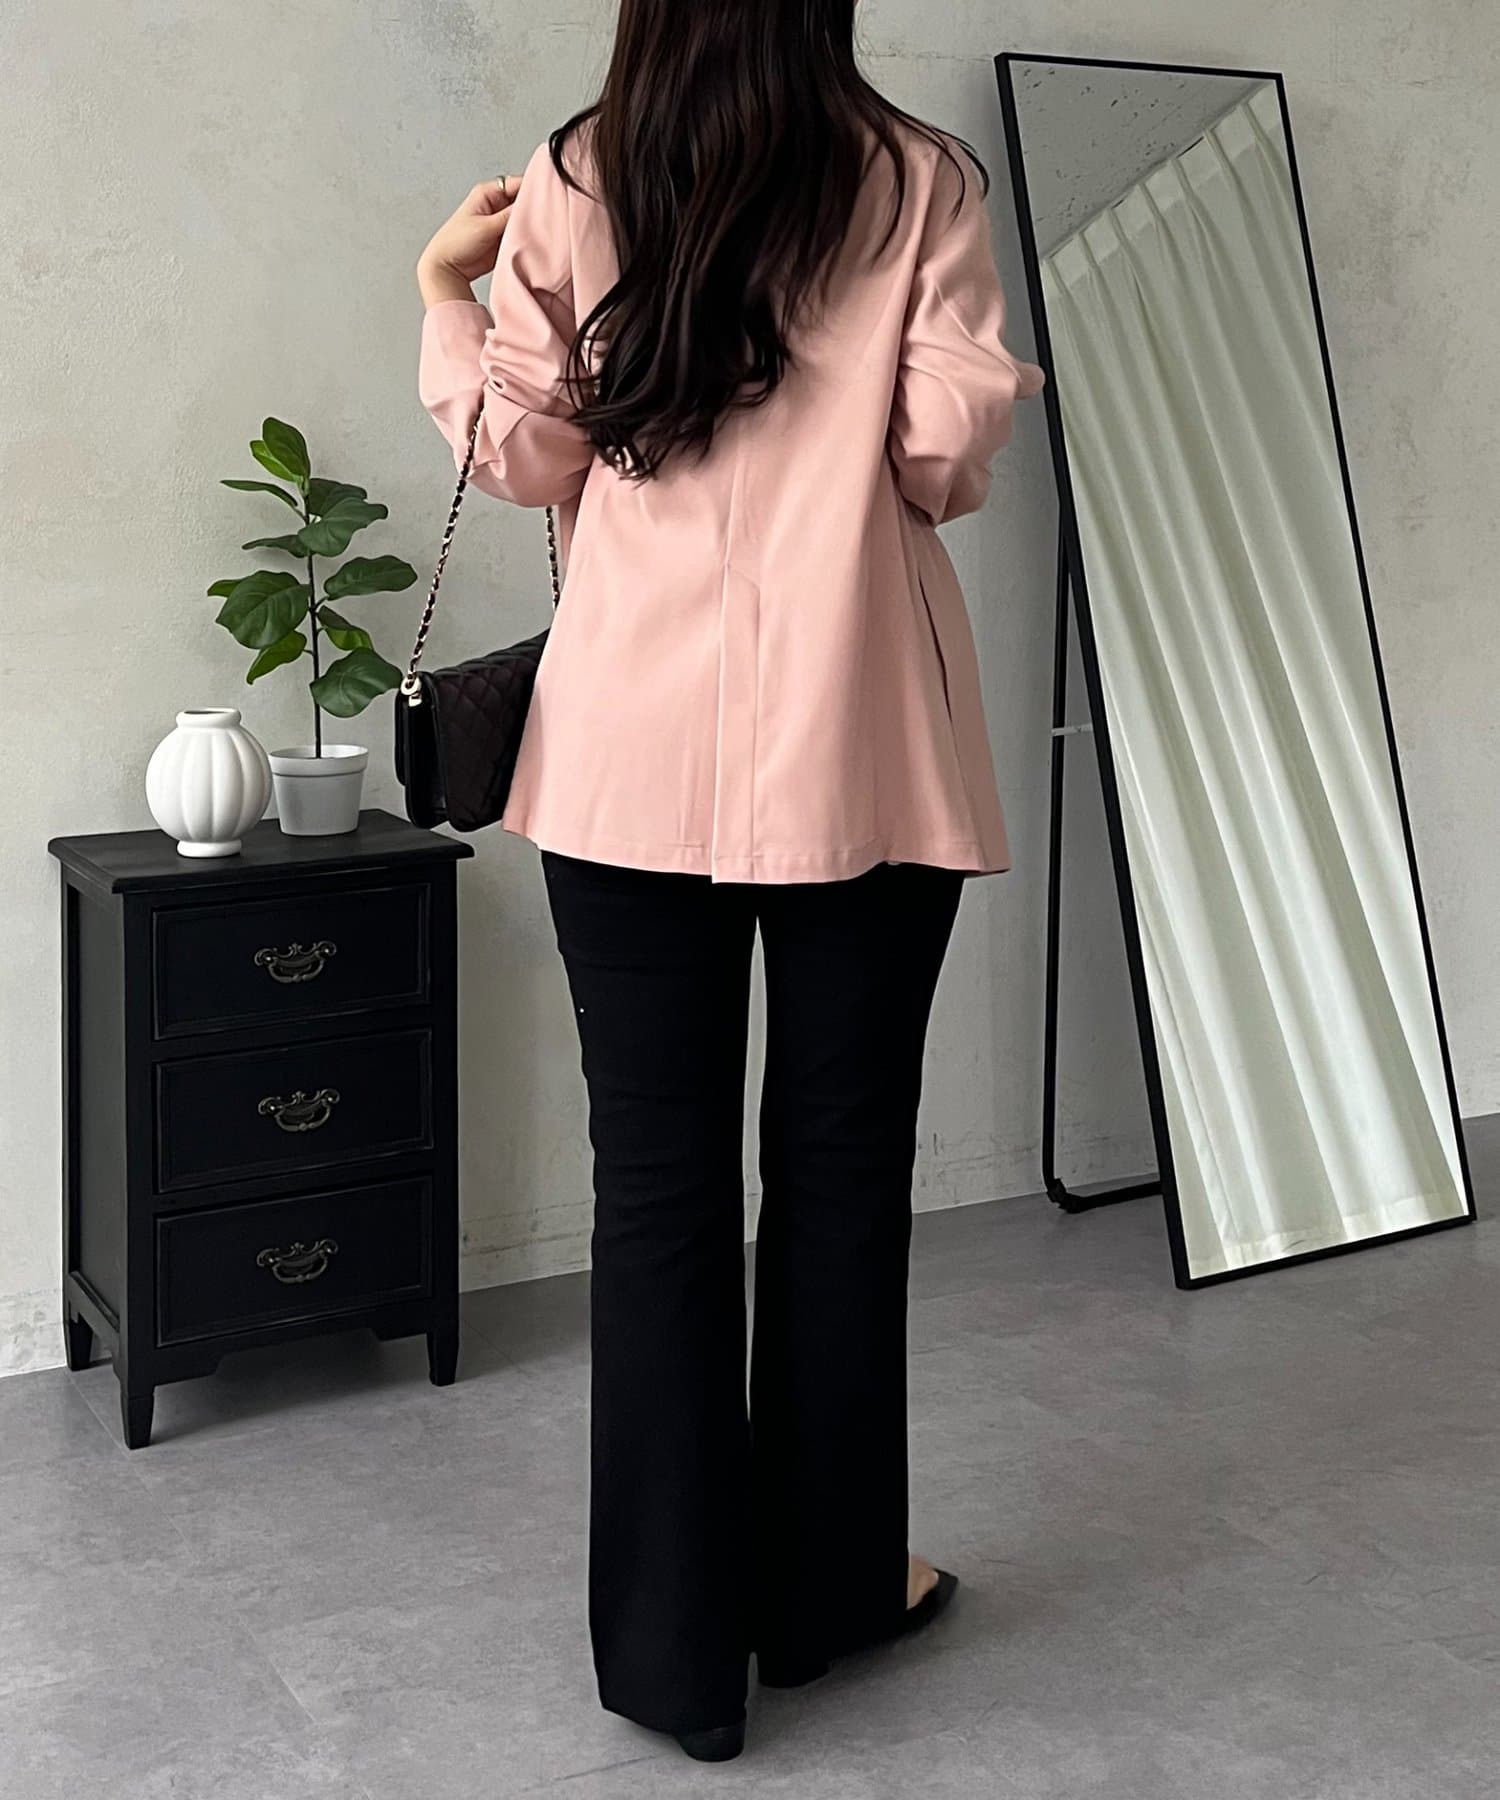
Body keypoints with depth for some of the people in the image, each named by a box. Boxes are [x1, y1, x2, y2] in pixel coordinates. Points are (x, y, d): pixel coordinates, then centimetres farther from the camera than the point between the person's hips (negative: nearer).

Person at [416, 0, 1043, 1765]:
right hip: (856, 753, 0)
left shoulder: (573, 187, 2)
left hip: (634, 753, 1)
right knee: (839, 1163, 11)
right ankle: (825, 1586, 26)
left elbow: (527, 458, 4)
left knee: (656, 1177, 5)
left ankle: (675, 1641, 13)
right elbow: (947, 457, -4)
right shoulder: (923, 182, 0)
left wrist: (450, 294, 20)